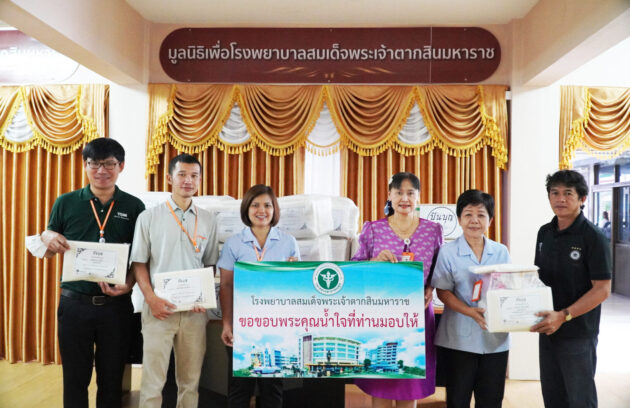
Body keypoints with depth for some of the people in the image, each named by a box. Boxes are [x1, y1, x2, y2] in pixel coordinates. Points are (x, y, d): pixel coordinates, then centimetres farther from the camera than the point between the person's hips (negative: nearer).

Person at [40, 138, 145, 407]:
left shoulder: (134, 207, 0)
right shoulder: (65, 203, 1)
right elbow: (48, 253, 8)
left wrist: (128, 284, -15)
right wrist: (47, 239, -14)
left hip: (116, 304, 0)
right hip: (74, 302, 0)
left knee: (112, 378, 13)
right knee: (75, 377, 13)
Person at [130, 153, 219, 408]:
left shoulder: (207, 220, 7)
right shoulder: (149, 217, 1)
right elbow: (139, 263, 2)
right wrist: (151, 298, -11)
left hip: (194, 311, 2)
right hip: (159, 308, -2)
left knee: (190, 379, 11)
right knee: (152, 380, 1)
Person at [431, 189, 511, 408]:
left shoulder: (501, 252, 6)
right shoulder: (447, 252, -4)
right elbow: (443, 292, -7)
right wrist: (470, 312, -21)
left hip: (496, 338, 3)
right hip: (460, 338, -3)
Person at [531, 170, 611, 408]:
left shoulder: (593, 237, -13)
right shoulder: (544, 233, 6)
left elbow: (602, 289, -16)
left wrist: (563, 316, -25)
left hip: (579, 333, -6)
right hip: (547, 330, 6)